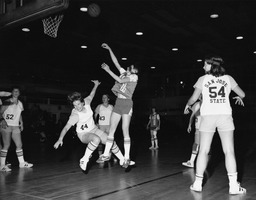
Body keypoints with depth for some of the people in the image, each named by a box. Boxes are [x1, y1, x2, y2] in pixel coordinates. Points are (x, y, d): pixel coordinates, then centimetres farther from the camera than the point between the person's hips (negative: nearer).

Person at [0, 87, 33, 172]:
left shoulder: (20, 103, 12)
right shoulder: (7, 102, -6)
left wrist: (21, 123, 14)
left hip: (15, 126, 6)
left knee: (19, 145, 7)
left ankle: (22, 163, 18)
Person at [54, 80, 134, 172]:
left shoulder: (86, 102, -13)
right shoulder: (75, 115, -27)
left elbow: (91, 95, 9)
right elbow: (66, 127, -35)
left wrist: (96, 85, 21)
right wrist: (60, 139, -49)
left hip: (94, 129, 6)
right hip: (84, 134, -6)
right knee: (96, 139, -39)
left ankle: (123, 160, 14)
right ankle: (84, 160, -24)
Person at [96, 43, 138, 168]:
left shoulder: (134, 77, -1)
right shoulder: (124, 73, 17)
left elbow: (120, 80, -12)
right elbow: (116, 62, 17)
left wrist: (108, 70, -9)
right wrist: (109, 49, 13)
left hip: (127, 103, -6)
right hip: (118, 102, 6)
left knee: (125, 131, -7)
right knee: (111, 130, 3)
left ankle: (127, 157, -1)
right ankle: (106, 154, 8)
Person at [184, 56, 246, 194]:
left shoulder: (203, 79, 6)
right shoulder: (228, 78, 11)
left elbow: (194, 98, 3)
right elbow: (242, 94, 16)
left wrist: (187, 105, 24)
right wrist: (239, 98, 39)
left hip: (208, 116, -1)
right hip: (225, 115, 1)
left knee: (203, 151, 4)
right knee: (229, 151, 2)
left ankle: (198, 183, 8)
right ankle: (233, 185, 0)